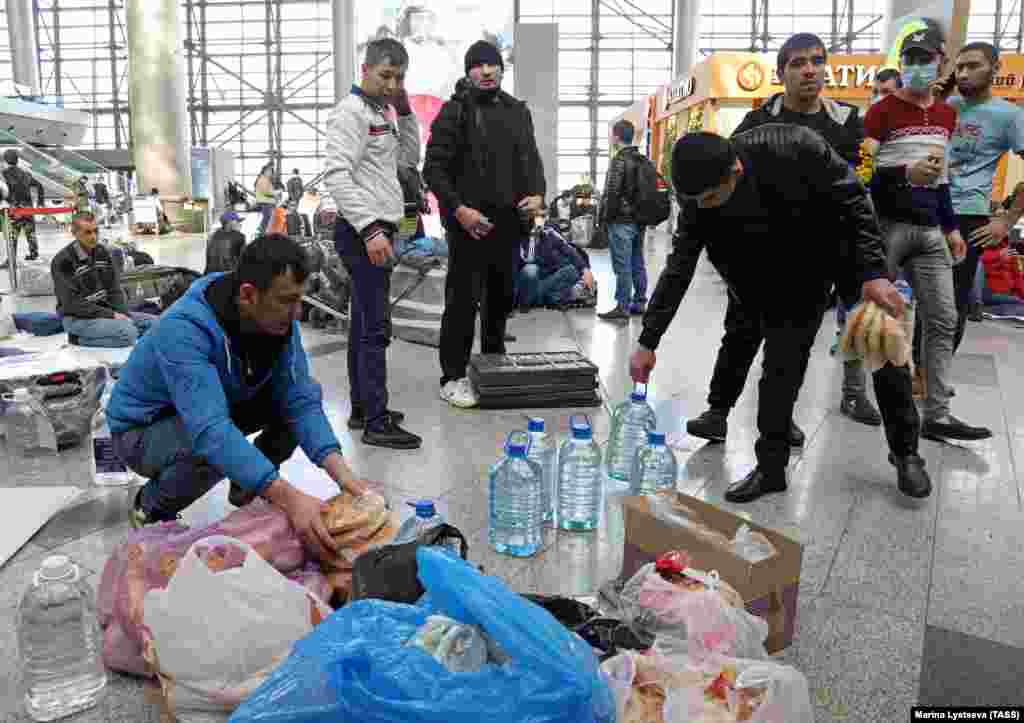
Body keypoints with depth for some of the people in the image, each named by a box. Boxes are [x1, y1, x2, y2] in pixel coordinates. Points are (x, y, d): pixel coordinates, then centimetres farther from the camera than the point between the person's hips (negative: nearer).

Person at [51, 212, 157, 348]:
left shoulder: (102, 252, 6)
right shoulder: (62, 261, -14)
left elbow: (115, 289, 7)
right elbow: (72, 303, -18)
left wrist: (122, 314, -10)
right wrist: (111, 315, -21)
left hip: (105, 309, 7)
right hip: (77, 318, -7)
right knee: (128, 332, -30)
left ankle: (100, 333, 0)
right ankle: (80, 338, -7)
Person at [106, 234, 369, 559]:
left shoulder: (279, 320, -17)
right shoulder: (185, 328, -37)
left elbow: (299, 397, -20)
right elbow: (211, 430, -47)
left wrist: (340, 470, -36)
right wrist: (288, 497, -56)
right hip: (144, 429, -5)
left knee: (308, 393, -13)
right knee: (211, 451, -37)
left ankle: (248, 485, 10)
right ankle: (151, 507, -3)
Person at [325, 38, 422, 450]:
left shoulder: (383, 112, 18)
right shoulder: (351, 112, -10)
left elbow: (410, 158, 22)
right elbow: (337, 176, -19)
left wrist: (404, 111, 11)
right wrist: (370, 229, -26)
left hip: (378, 229, 10)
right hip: (362, 232, -10)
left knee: (363, 324, 12)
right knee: (376, 328, -10)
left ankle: (361, 409, 20)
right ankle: (376, 423, -6)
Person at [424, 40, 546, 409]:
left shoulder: (518, 111, 15)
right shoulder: (454, 111, -2)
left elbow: (531, 159, 17)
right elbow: (434, 168, -7)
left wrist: (537, 194, -2)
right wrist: (457, 208, -18)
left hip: (508, 220, 6)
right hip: (468, 221, -6)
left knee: (502, 298, 13)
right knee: (463, 300, -5)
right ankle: (453, 377, 3)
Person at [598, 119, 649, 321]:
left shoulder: (619, 160, -12)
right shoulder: (644, 161, 12)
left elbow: (611, 193, -16)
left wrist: (604, 217, -7)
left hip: (621, 221, -8)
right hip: (640, 220, 8)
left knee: (623, 267, -6)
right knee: (638, 264, 12)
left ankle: (623, 308, -5)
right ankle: (639, 303, 18)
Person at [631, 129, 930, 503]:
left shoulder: (794, 147, -36)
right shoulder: (699, 197, -23)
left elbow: (854, 200, -22)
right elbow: (679, 266, -16)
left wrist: (874, 273, -29)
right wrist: (648, 341, -16)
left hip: (847, 242, -2)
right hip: (789, 260, 2)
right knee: (781, 362, -4)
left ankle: (906, 452, 24)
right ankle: (770, 466, 9)